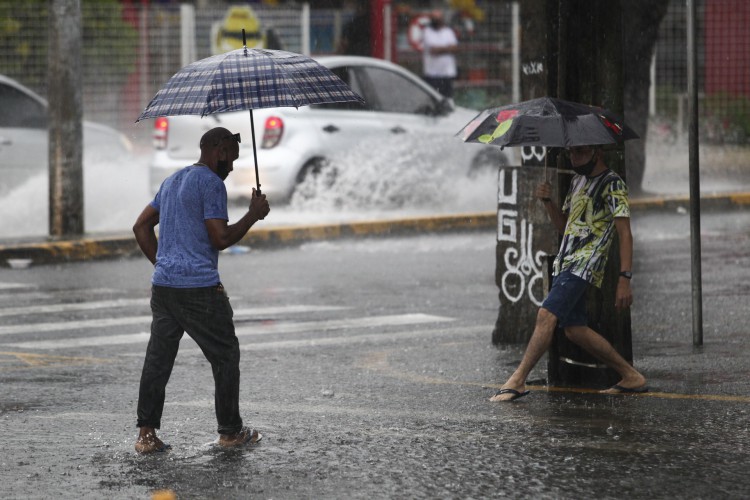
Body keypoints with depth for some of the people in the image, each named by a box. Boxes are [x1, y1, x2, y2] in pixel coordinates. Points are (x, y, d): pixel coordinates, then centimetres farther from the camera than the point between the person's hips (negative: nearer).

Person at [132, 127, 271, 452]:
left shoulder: (172, 181, 19)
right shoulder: (211, 183, -10)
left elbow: (141, 227, 21)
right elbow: (221, 239, -15)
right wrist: (253, 215, -5)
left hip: (163, 285, 8)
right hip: (200, 288, -8)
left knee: (158, 358, 5)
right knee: (225, 356, 6)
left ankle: (146, 434, 0)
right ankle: (230, 432, 12)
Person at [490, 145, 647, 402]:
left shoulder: (613, 185, -7)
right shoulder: (578, 180, 20)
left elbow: (625, 234, -13)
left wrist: (624, 279, -21)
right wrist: (548, 201, 5)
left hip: (583, 265, -10)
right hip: (564, 264, 10)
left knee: (547, 314, -21)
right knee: (575, 329, 6)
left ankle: (517, 381, -21)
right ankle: (631, 377, 14)